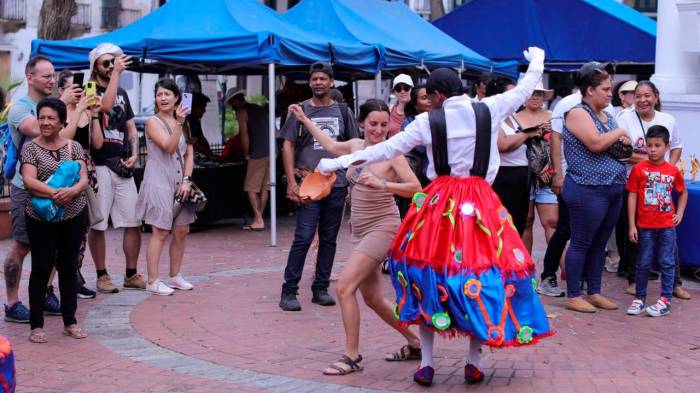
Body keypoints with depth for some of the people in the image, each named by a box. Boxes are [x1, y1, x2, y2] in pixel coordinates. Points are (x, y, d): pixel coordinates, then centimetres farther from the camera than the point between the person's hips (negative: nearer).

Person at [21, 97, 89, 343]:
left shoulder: (74, 147, 6)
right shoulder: (30, 148, -1)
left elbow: (84, 179, -1)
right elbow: (29, 181, -12)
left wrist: (72, 191, -23)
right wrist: (54, 194, -26)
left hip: (74, 216, 3)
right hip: (41, 218, -3)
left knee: (69, 267, 10)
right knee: (41, 269, 0)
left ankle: (70, 322, 20)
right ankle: (36, 325, 8)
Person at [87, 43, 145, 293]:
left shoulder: (122, 93, 17)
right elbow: (105, 106, -24)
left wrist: (134, 154, 3)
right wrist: (117, 73, -21)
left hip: (122, 167, 6)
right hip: (99, 166, -6)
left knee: (133, 223, 5)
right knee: (97, 224, 0)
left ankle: (131, 275, 15)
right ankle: (102, 276, 9)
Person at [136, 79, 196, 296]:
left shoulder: (181, 122, 13)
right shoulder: (153, 122, -6)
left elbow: (189, 154, 11)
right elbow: (169, 147, -18)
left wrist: (186, 180, -1)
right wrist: (178, 124, -29)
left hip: (179, 182, 6)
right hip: (159, 182, -6)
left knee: (181, 231, 9)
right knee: (161, 232, -7)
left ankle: (175, 276, 22)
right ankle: (153, 282, -2)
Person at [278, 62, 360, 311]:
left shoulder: (343, 111, 10)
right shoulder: (301, 110, 4)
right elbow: (288, 146, 2)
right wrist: (292, 182, -7)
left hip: (337, 185, 3)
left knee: (329, 239, 8)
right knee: (303, 238, -9)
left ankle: (320, 288, 17)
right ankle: (289, 291, -3)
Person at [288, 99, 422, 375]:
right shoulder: (355, 146, 6)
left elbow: (416, 188, -22)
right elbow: (330, 145, 27)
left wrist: (382, 184, -34)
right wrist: (304, 120, 33)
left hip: (382, 228, -8)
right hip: (361, 230, 8)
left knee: (344, 287, -15)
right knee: (372, 298, 13)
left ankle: (352, 357, -6)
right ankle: (414, 344, 29)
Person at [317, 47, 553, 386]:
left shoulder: (428, 122, -3)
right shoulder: (489, 110, 1)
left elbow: (386, 149, -1)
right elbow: (524, 91, 18)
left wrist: (337, 163, 6)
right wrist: (537, 60, 37)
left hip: (440, 203, -1)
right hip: (481, 202, 1)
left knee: (429, 270, 10)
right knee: (482, 268, 8)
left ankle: (426, 364, 10)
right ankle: (473, 363, 9)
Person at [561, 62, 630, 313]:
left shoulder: (606, 116, 16)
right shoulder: (578, 113, -10)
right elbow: (596, 144, -23)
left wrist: (624, 144, 4)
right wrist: (619, 132, -7)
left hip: (613, 190, 9)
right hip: (588, 190, -8)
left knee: (599, 244, 13)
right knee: (581, 243, -1)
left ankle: (594, 293, 22)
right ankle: (573, 296, 6)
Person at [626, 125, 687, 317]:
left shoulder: (673, 170, 2)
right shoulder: (639, 169, -5)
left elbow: (683, 192, 19)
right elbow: (632, 197, -4)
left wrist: (679, 214, 7)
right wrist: (632, 225, -6)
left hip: (667, 225, 1)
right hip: (645, 226, -1)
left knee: (667, 263, 3)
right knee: (643, 263, 8)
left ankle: (665, 301, 9)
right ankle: (639, 299, 19)